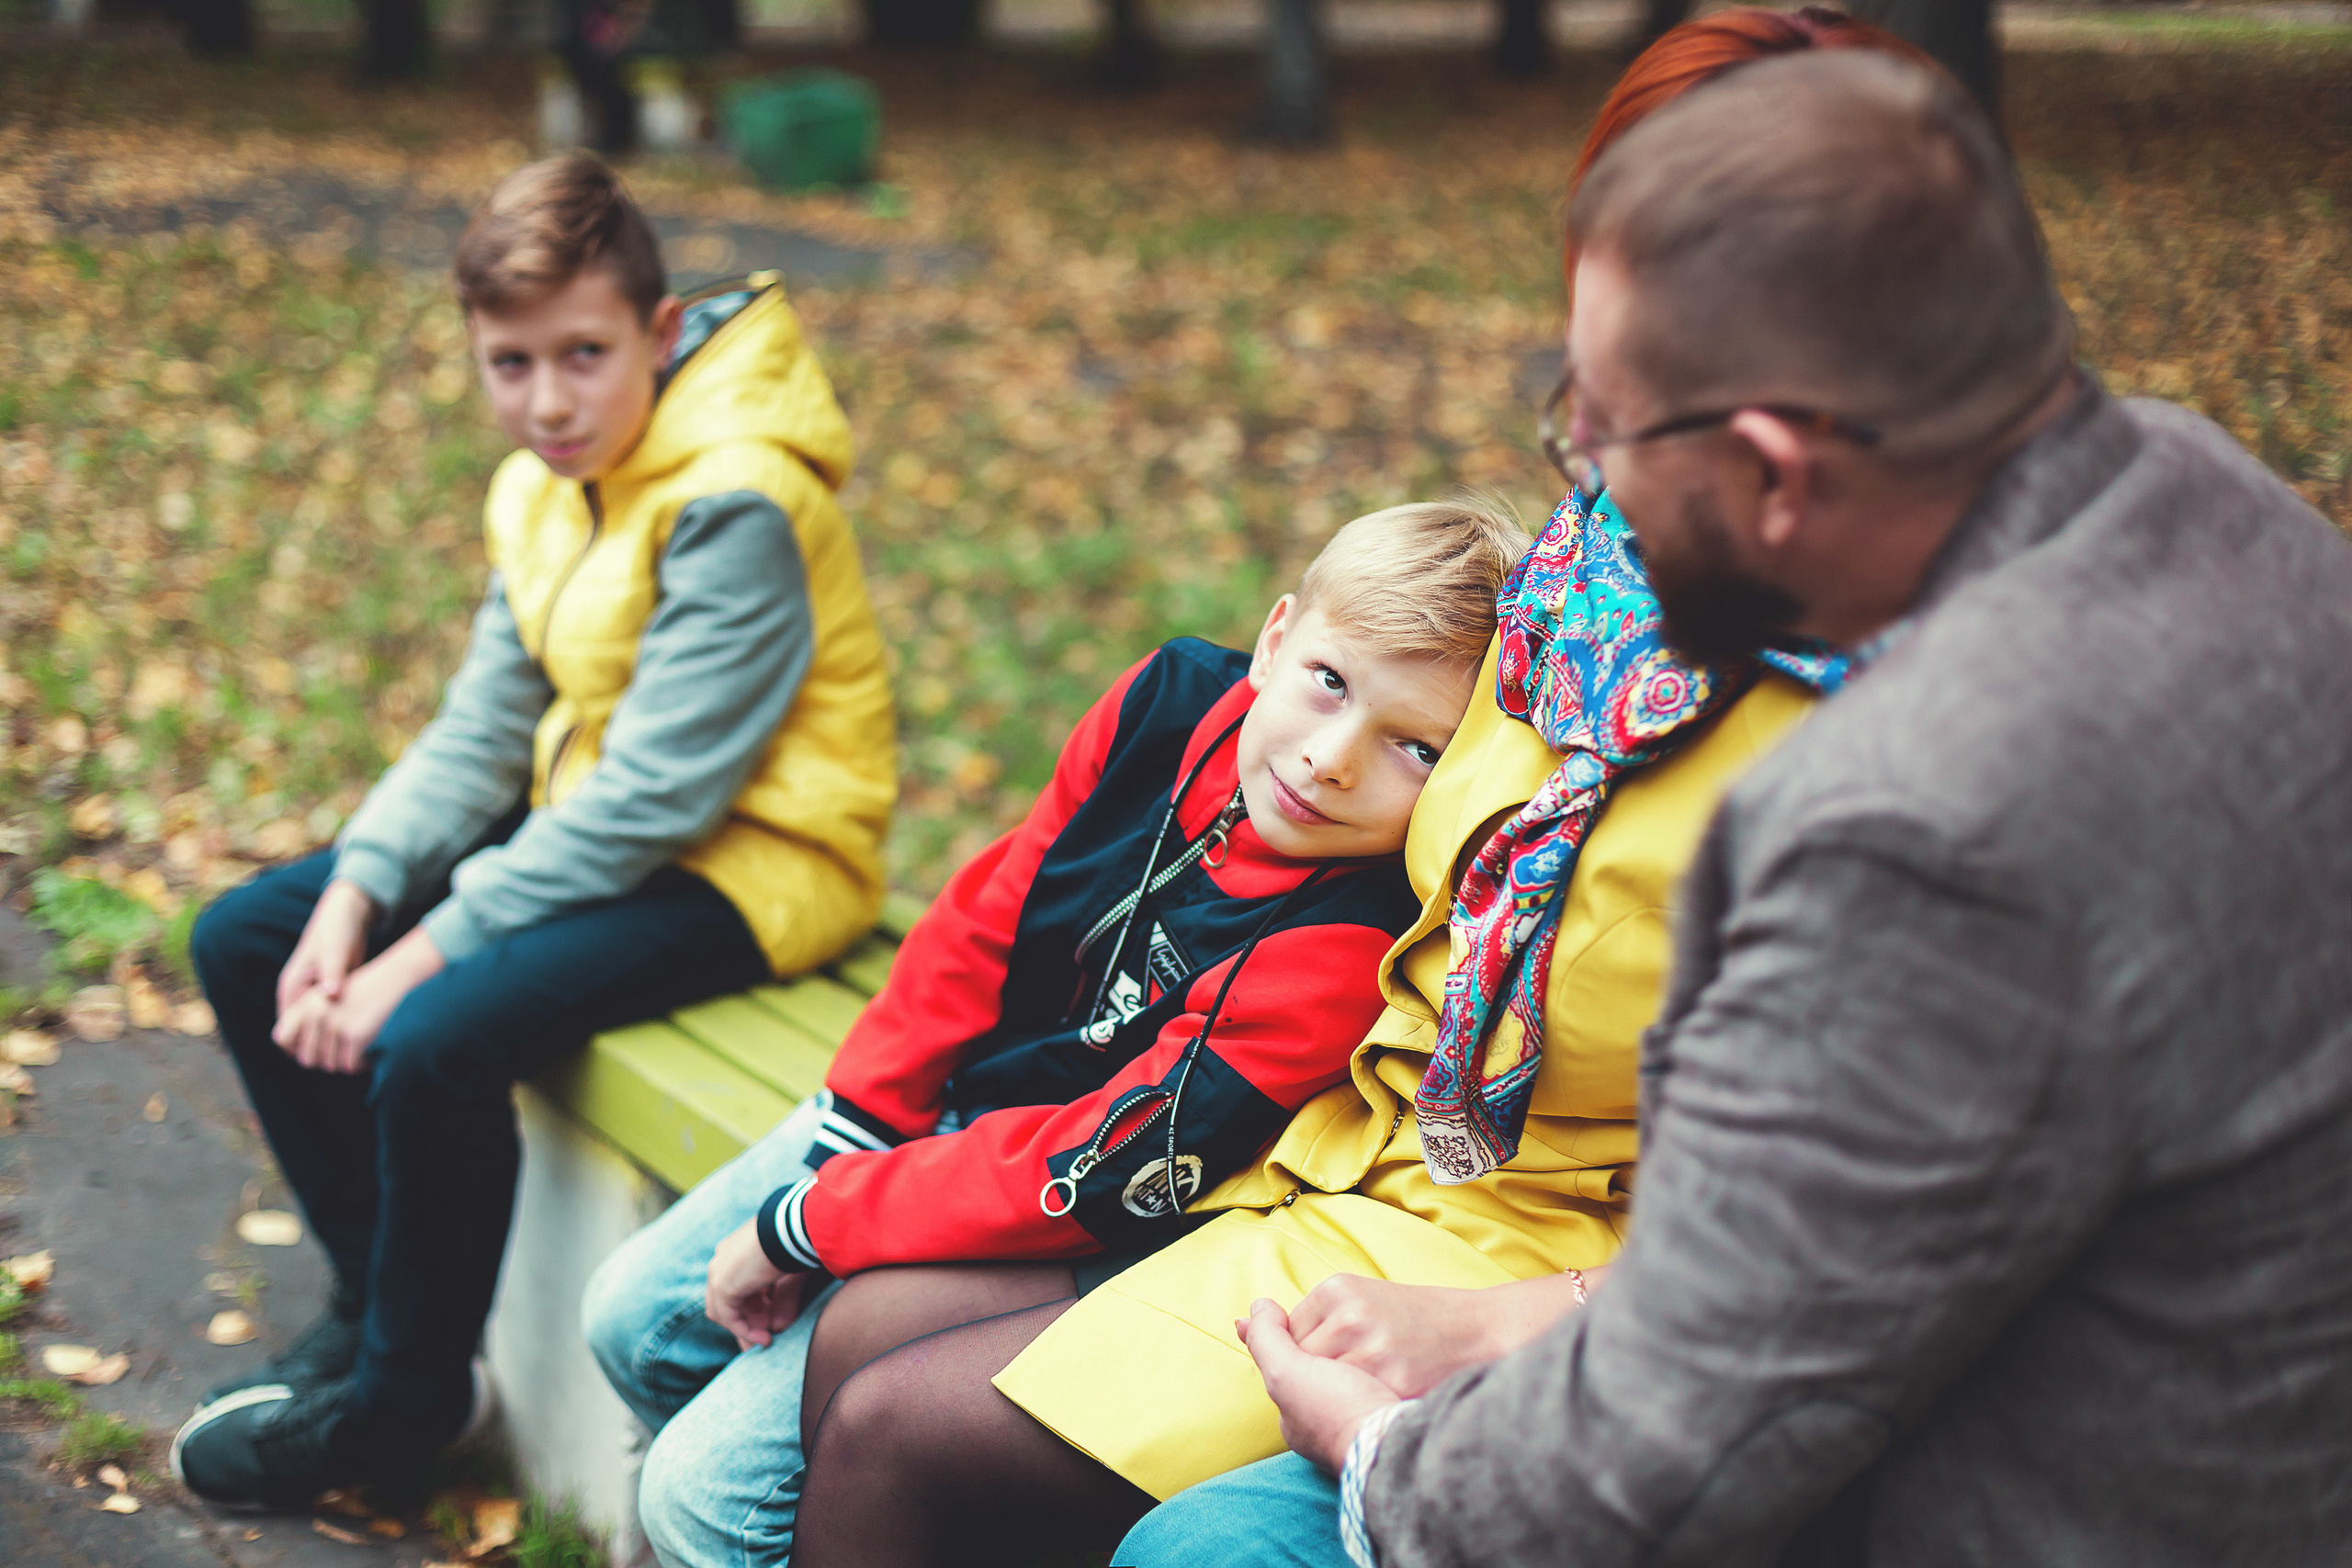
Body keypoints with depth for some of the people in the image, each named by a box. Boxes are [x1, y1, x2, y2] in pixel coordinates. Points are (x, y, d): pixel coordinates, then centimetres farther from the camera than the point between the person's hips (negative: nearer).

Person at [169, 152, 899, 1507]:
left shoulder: (735, 505, -23)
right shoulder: (545, 488, 5)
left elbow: (652, 797, -25)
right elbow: (482, 730, 5)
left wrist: (430, 948, -24)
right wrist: (357, 892, -11)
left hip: (744, 863, -9)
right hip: (591, 821, 9)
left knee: (438, 1037, -29)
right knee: (246, 941, 3)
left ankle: (409, 1387, -4)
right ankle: (375, 1296, 14)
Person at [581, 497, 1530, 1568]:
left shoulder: (1345, 954, -32)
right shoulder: (1171, 703, -12)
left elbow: (1098, 1174, -30)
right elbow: (988, 918, -1)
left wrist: (803, 1226, -22)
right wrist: (846, 1134, -4)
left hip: (1056, 1243, -7)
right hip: (935, 1113, 8)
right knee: (631, 1319, 16)